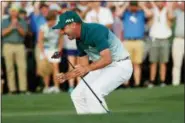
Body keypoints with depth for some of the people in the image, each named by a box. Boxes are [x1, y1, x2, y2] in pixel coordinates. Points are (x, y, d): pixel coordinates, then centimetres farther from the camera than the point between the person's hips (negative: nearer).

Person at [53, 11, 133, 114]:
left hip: (120, 66, -9)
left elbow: (107, 59, -32)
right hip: (102, 67, 10)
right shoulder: (80, 40, 4)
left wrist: (88, 68, -41)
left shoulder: (95, 31, -24)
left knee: (92, 92, -27)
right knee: (77, 94, 3)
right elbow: (83, 66, 11)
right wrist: (66, 76, -1)